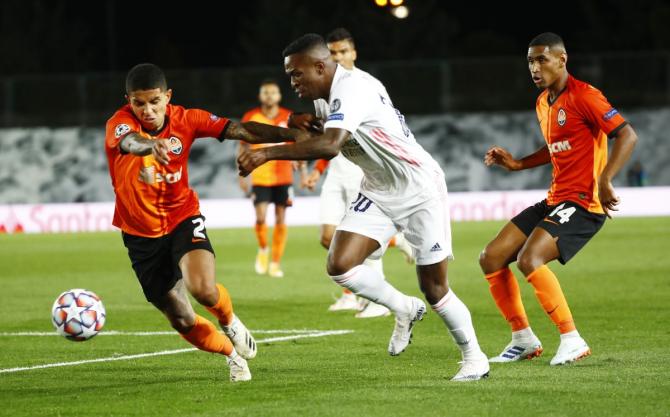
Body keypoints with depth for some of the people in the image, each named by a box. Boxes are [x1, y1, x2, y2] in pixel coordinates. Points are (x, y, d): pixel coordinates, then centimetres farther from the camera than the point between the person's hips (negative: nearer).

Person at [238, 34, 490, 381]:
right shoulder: (330, 95, 4)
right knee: (340, 265, -12)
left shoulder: (352, 88, -25)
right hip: (378, 192, 8)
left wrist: (267, 153, -40)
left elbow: (330, 145, -41)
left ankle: (474, 358, 19)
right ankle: (404, 310, 12)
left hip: (419, 190, -8)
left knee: (434, 289, -2)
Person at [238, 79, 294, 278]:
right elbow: (243, 146, 6)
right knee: (261, 218, -11)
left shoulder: (289, 118, 1)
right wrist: (242, 175, 2)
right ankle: (263, 250, 17)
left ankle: (275, 262, 10)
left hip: (283, 177, 1)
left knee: (280, 219, 1)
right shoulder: (251, 118, 0)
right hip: (260, 177, -1)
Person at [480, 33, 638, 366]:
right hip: (554, 200, 9)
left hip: (583, 203, -9)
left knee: (529, 260, -27)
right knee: (491, 258, 3)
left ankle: (572, 341, -17)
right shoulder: (543, 103, 15)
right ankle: (524, 340, 14)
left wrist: (604, 181, -28)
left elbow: (627, 135, -19)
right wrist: (517, 164, 16)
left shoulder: (583, 96, -13)